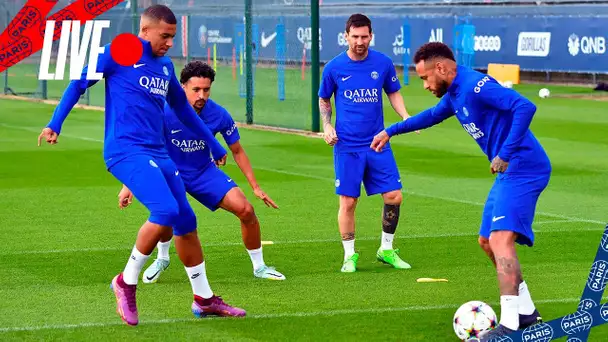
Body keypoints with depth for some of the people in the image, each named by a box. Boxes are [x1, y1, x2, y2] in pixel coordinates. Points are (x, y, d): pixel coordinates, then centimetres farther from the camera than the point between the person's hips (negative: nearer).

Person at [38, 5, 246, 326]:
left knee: (186, 221, 6)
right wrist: (55, 124, -9)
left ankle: (204, 299, 19)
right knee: (166, 211, -24)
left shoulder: (165, 66, 16)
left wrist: (213, 144, 36)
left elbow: (182, 107, 30)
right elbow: (79, 83, 0)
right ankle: (126, 282, -7)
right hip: (126, 152, -7)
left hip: (158, 154, 7)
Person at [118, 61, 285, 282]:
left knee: (246, 210, -12)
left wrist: (255, 187, -3)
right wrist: (128, 185, -21)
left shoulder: (219, 115, -18)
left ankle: (259, 266, 10)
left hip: (204, 171, 2)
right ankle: (162, 259, 1)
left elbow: (237, 152, -2)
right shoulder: (165, 112, -26)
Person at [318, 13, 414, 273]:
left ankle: (386, 250, 17)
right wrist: (327, 126, -4)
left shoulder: (383, 63, 1)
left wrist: (405, 117, -1)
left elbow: (393, 93, 15)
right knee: (348, 202, -2)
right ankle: (349, 255, 13)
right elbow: (324, 100, 12)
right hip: (347, 146, -2)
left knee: (394, 196, -2)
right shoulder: (334, 68, -2)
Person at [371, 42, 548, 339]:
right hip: (510, 171, 11)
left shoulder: (474, 85, -17)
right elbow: (432, 115, 39)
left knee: (501, 239, -20)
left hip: (523, 168, -11)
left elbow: (525, 107, -29)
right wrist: (391, 131, 45)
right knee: (488, 242, 16)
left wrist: (505, 155, -29)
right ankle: (526, 312, 24)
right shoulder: (454, 94, 15)